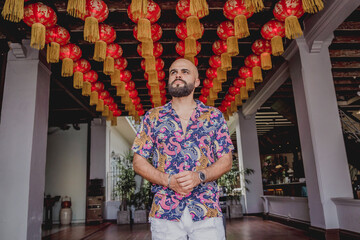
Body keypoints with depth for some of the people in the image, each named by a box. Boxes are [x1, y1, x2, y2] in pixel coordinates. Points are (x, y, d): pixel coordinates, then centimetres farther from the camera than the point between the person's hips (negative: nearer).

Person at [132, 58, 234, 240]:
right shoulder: (153, 117, 7)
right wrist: (169, 180, -12)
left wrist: (200, 176, -15)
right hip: (165, 212, 1)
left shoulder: (214, 116, 6)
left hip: (207, 211, 0)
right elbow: (138, 162, 5)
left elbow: (226, 160, 4)